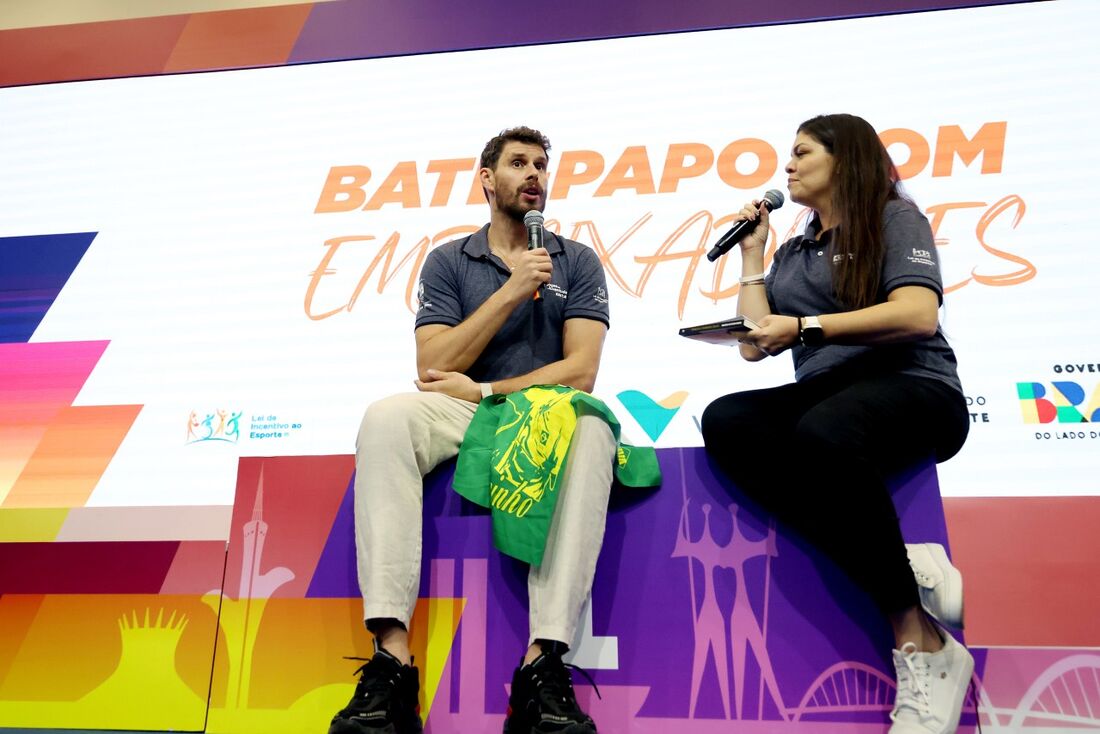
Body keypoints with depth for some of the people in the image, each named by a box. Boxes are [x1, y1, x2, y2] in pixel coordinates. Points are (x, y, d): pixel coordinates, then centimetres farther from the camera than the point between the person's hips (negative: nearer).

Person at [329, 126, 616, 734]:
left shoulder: (577, 261, 12)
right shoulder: (448, 262, 13)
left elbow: (580, 370, -1)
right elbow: (432, 370, -1)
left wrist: (482, 389, -9)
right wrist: (510, 292, -6)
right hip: (462, 416, 1)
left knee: (591, 432, -36)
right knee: (386, 417, -31)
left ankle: (544, 661, -41)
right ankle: (391, 658, -38)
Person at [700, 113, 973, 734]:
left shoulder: (894, 217, 7)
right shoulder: (793, 252, 24)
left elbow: (917, 314, -10)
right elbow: (756, 344, 15)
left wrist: (807, 325, -17)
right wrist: (753, 253, 19)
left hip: (914, 390, -5)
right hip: (823, 395, 6)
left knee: (821, 433, -40)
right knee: (724, 420, -27)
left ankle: (925, 648, -29)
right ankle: (909, 569, -30)